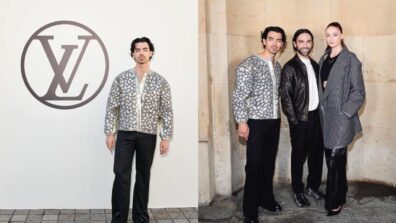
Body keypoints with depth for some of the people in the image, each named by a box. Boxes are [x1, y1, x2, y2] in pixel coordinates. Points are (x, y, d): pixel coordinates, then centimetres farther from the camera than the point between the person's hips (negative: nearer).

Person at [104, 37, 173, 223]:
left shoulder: (160, 82, 2)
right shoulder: (121, 78, 2)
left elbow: (167, 111, 1)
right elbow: (112, 107, 3)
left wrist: (166, 137, -4)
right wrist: (109, 132, -2)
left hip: (148, 136, 1)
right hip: (125, 133, 0)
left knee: (143, 177, 8)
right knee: (121, 175, -6)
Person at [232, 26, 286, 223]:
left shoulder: (277, 66, 11)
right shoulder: (249, 64, -11)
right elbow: (239, 96, -14)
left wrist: (277, 116, 14)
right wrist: (241, 122, -17)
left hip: (274, 121, 6)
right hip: (256, 122, -6)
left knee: (269, 163, 14)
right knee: (254, 165, -3)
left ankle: (266, 199, 29)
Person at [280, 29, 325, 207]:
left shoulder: (314, 65, 9)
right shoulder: (290, 67, -9)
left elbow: (318, 89, 12)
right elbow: (285, 96, -12)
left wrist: (321, 113, 4)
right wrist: (295, 120, -13)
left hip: (316, 116, 6)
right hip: (300, 119, -6)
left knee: (317, 153, 13)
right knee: (299, 156, 6)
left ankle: (313, 187, 30)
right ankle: (298, 192, 19)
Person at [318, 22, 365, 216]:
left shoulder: (350, 59, -7)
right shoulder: (324, 59, 12)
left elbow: (358, 91, -9)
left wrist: (345, 112, -14)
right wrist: (322, 109, 8)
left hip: (341, 116, -6)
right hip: (326, 115, 6)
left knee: (334, 159, -6)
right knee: (335, 158, 13)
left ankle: (334, 202, 5)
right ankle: (340, 194, 26)